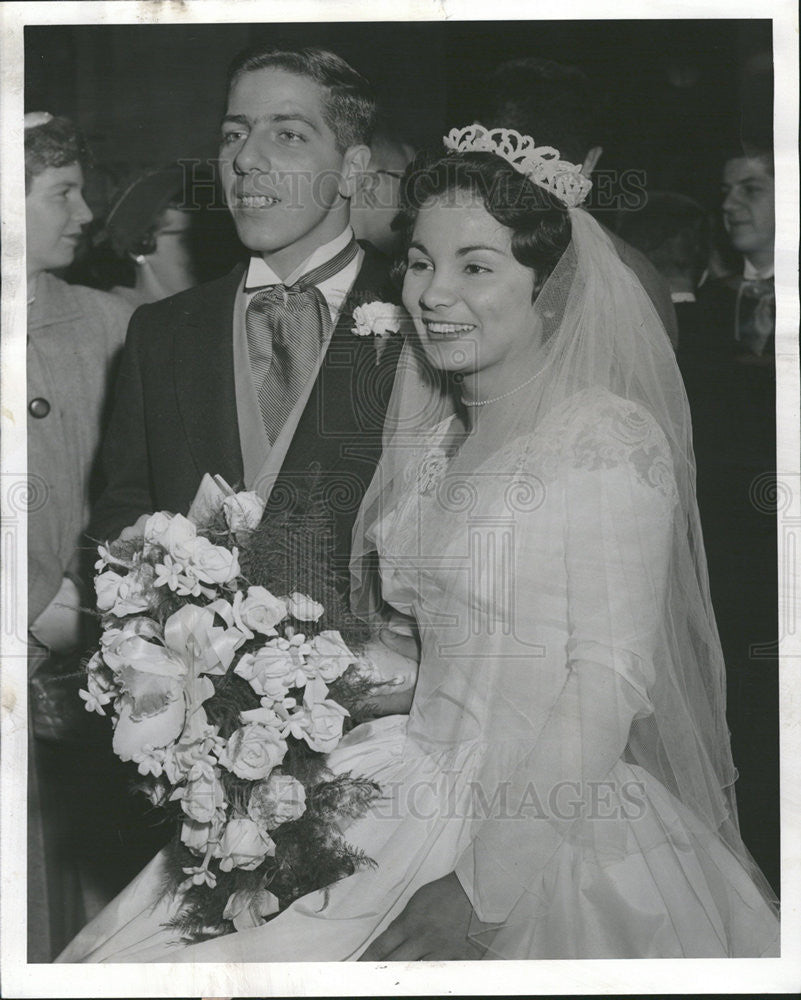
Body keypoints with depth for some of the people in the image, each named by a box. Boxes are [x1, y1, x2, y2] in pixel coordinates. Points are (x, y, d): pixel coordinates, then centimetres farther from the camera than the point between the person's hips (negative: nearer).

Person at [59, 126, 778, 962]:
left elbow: (609, 682, -15)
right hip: (427, 798, 6)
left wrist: (487, 877, -19)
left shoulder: (610, 439, -11)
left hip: (559, 830, -6)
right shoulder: (430, 438, 12)